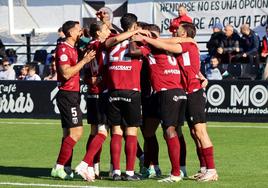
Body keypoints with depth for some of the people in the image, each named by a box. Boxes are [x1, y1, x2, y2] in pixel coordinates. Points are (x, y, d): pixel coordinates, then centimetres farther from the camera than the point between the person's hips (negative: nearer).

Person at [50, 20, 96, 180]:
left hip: (72, 95, 10)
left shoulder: (72, 49, 18)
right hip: (67, 95, -10)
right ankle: (59, 167, -15)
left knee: (68, 134, 9)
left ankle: (66, 169, 11)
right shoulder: (63, 49, -12)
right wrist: (84, 61, -17)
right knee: (76, 132, -15)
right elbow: (66, 73, -21)